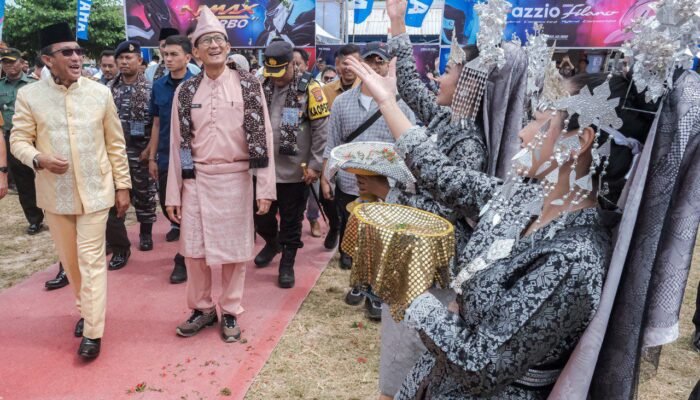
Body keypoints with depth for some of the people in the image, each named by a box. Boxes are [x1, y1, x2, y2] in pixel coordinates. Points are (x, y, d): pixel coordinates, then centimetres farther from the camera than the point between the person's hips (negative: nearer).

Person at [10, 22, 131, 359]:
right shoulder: (29, 95, -2)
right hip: (55, 193, 2)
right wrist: (39, 159, -21)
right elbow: (18, 140, 2)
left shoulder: (100, 93, -1)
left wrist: (122, 186, 2)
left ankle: (93, 331, 7)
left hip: (94, 191, -1)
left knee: (91, 259, -1)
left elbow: (115, 144, 2)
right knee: (70, 260, 16)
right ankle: (85, 308, 38)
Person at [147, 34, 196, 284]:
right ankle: (178, 226, 46)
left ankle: (184, 259, 17)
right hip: (165, 157, 5)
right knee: (166, 203, 15)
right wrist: (152, 157, 9)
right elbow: (157, 124, 10)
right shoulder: (159, 86, 5)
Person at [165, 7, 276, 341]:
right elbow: (177, 143, 6)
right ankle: (202, 308, 30)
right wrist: (172, 194, 4)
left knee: (234, 249, 7)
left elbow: (263, 137, -4)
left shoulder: (249, 85, -2)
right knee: (194, 250, 9)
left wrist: (266, 188, -10)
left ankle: (230, 311, 26)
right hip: (196, 180, 2)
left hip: (235, 179, -2)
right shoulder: (185, 91, 5)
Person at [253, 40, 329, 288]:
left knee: (291, 220, 8)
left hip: (295, 171, -4)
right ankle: (271, 243, 46)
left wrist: (315, 165, -11)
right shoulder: (262, 88, 5)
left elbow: (321, 129, -9)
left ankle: (287, 264, 26)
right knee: (261, 214, 16)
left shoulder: (309, 89, -8)